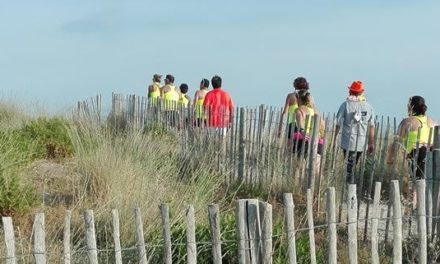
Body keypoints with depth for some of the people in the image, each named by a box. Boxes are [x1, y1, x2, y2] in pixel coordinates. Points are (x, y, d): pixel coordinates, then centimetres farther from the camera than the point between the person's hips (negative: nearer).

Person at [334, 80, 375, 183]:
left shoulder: (346, 105, -4)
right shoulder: (368, 107, 5)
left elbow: (338, 124, -5)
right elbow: (371, 127, 4)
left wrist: (334, 139, 2)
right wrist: (371, 143, 9)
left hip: (348, 142, -3)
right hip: (362, 143, 3)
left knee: (349, 167, 0)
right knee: (353, 166, 17)